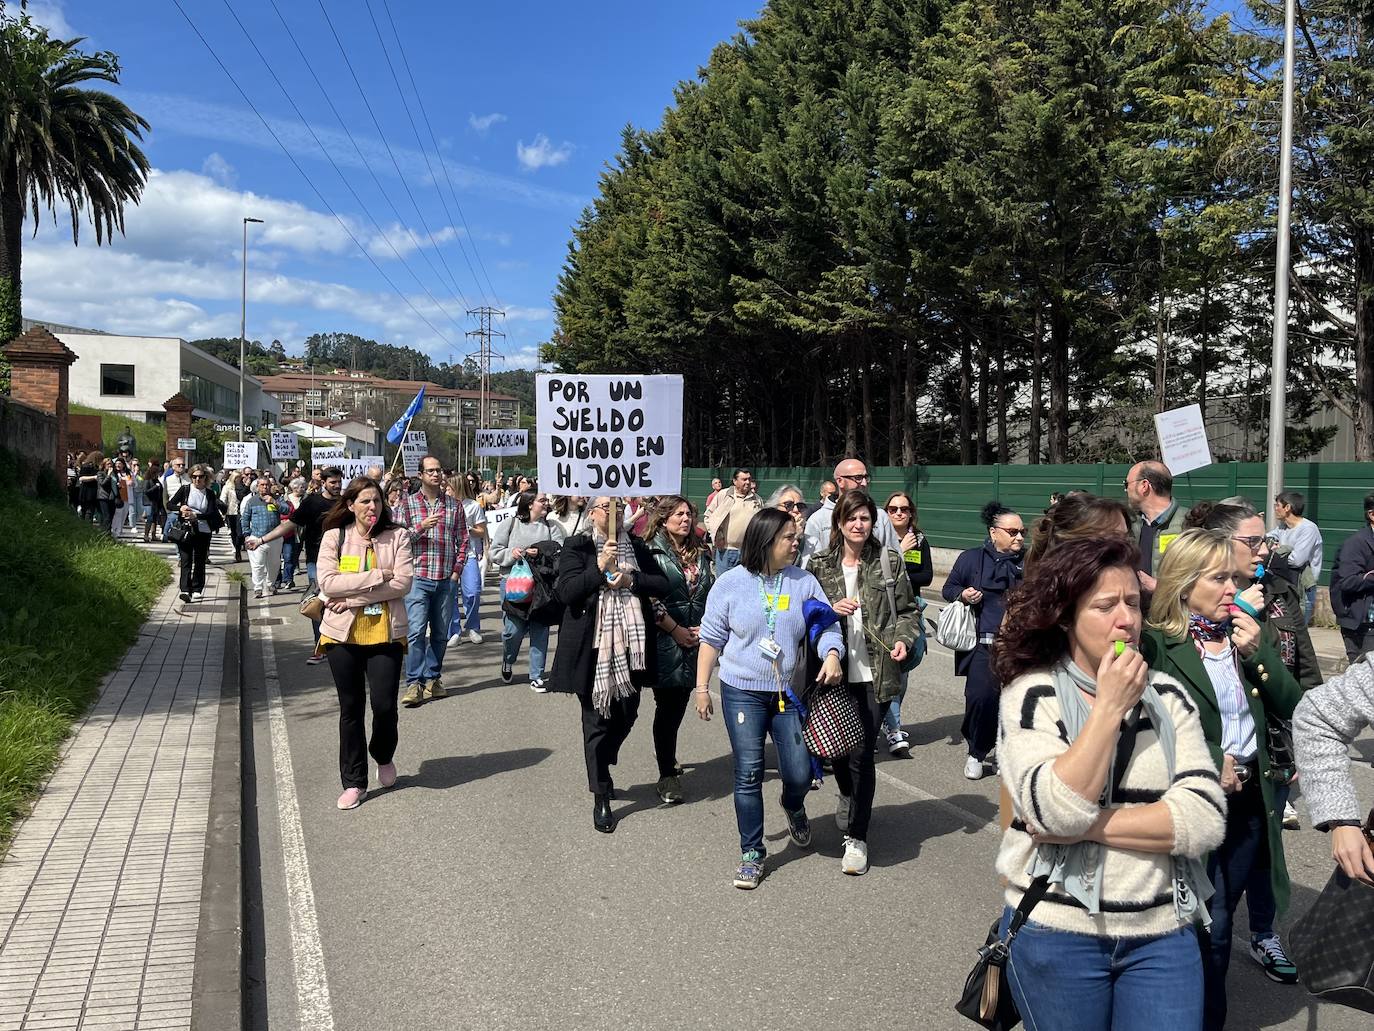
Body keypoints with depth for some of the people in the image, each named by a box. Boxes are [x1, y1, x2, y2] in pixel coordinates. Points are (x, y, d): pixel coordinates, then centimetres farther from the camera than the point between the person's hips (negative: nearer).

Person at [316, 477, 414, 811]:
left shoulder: (397, 536, 0)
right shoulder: (333, 537, 1)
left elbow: (402, 583, -11)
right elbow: (327, 583, -12)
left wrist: (353, 597, -16)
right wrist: (376, 576, -17)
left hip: (385, 632, 0)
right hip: (344, 633, 1)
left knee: (384, 705, -3)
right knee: (351, 708, 9)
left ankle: (383, 756, 30)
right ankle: (354, 782, 21)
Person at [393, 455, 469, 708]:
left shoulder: (454, 504, 9)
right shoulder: (407, 503, 3)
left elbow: (463, 539, 11)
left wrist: (457, 570, 3)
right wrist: (421, 527, -16)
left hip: (446, 580, 3)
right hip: (418, 578, -3)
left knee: (440, 633, 9)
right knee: (416, 631, -10)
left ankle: (432, 679, 20)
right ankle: (414, 683, -7)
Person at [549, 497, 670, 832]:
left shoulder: (636, 547, 10)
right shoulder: (576, 548, -2)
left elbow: (662, 584, 4)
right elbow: (567, 592, -12)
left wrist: (631, 580, -11)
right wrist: (599, 568, -21)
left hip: (629, 645, 4)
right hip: (593, 648, -4)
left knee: (626, 715, 11)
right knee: (597, 720, 2)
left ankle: (600, 770, 39)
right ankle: (601, 797, 12)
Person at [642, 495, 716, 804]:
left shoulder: (700, 553, 13)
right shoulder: (652, 553, -5)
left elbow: (713, 592, 13)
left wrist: (705, 626, -1)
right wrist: (675, 630, -13)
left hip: (696, 639, 5)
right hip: (665, 640, -5)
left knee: (680, 702, 12)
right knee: (668, 705, -3)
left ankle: (666, 755, 33)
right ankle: (667, 776, 4)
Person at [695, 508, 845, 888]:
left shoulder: (804, 582, 0)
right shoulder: (731, 583, -4)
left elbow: (826, 625, -1)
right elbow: (711, 638, 1)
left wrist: (832, 656, -22)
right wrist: (702, 687, 0)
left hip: (789, 693, 2)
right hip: (743, 692, -2)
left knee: (800, 774, 1)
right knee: (748, 774, -1)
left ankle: (793, 807, 39)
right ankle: (752, 853, 14)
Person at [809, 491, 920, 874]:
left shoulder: (889, 561, 2)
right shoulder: (820, 565, 4)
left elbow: (908, 609, 8)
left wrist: (904, 639, -10)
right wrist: (831, 610, -12)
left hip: (874, 674, -2)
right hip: (834, 672, 2)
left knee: (862, 755, -6)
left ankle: (856, 836, 6)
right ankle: (849, 801, 45)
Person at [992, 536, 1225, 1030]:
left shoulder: (1167, 694, 1)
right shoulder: (1031, 694, -8)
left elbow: (1206, 819, -9)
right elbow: (1055, 813, -22)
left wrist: (1089, 823, -17)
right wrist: (1109, 707, -19)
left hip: (1163, 933, 2)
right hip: (1055, 933, -2)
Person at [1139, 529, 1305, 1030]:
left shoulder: (1249, 634, 7)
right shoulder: (1158, 645, -13)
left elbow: (1291, 706, 3)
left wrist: (1257, 651, -10)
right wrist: (1214, 762, -16)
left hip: (1249, 799, 5)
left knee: (1217, 920, 15)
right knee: (1211, 925, 0)